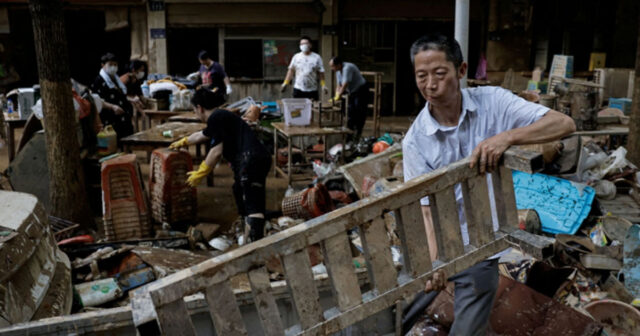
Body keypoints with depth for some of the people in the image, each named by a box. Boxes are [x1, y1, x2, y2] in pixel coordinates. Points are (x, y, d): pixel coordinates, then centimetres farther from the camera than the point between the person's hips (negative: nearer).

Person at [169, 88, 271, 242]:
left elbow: (216, 152, -9)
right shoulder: (221, 115, 28)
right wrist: (183, 142, 65)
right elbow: (202, 135, 48)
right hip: (261, 157, 10)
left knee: (253, 205, -17)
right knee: (239, 190, 25)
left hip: (250, 159, -10)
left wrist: (199, 174, 2)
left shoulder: (215, 118, -4)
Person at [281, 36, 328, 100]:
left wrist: (323, 86, -6)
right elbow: (291, 70, 9)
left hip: (312, 90, -1)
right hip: (298, 89, 1)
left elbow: (321, 72, 2)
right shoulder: (296, 57, 6)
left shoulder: (317, 57, 2)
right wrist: (285, 83, 3)